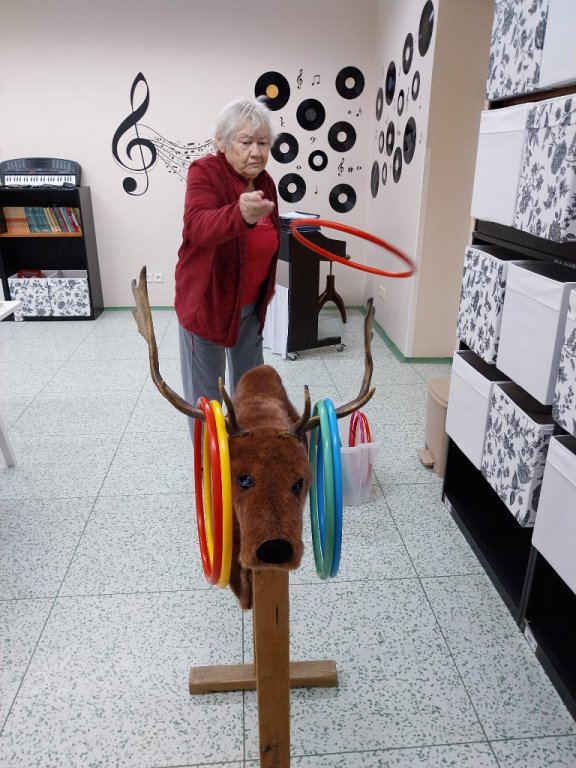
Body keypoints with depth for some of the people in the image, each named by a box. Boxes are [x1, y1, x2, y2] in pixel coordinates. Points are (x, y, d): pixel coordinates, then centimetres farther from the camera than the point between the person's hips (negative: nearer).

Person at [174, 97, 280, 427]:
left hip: (250, 303, 7)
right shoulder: (205, 171, -17)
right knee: (205, 393, 5)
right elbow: (198, 227, -38)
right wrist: (241, 215, -58)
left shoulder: (265, 181, 2)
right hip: (206, 301, -6)